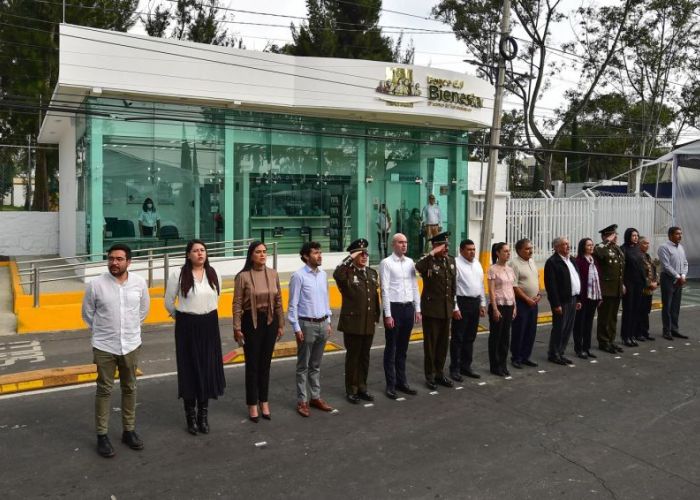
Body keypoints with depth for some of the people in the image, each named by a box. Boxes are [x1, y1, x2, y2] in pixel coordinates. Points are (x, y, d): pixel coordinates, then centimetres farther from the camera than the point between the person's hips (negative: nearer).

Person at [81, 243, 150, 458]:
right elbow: (87, 314, 3)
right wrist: (101, 332, 10)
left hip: (131, 345, 3)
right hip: (104, 347, -2)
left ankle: (129, 430, 27)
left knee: (129, 388, 14)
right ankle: (102, 435, 18)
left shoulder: (139, 282, -5)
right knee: (104, 390, 6)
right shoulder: (95, 285, -12)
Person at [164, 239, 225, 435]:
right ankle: (191, 415, 16)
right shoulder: (178, 274, -8)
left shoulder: (214, 274, 3)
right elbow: (169, 302, 2)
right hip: (187, 326, -3)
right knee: (189, 369, 3)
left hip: (209, 325, 3)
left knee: (208, 368, 6)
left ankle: (203, 414, 20)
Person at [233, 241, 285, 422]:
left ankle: (264, 402, 27)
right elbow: (237, 304, -7)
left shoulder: (273, 274, 3)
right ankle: (252, 405, 19)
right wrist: (237, 328, -10)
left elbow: (278, 301, 8)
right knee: (252, 364, 5)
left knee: (265, 363, 13)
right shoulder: (243, 276, -9)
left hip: (270, 321, 4)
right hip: (251, 322, -4)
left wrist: (281, 324, 9)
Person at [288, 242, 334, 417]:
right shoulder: (299, 276, -12)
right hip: (307, 325, -6)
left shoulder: (323, 274, 6)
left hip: (322, 324, 6)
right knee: (303, 365, 5)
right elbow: (293, 304, -11)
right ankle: (302, 401, 14)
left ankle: (315, 397, 25)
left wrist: (328, 322, 12)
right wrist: (296, 328, -12)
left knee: (316, 364, 15)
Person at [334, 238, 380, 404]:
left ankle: (362, 387, 27)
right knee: (352, 356, 5)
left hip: (369, 323, 6)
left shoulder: (372, 272, 10)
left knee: (364, 356, 14)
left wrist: (376, 316, 13)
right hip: (352, 322, -6)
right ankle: (351, 390, 17)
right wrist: (350, 258, -26)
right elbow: (336, 274, -35)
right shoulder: (347, 273, -10)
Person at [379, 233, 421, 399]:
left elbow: (415, 286, 12)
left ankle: (402, 381, 27)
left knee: (403, 348, 15)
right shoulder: (386, 263, -8)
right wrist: (388, 314, -14)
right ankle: (391, 385, 15)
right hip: (394, 307, -5)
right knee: (391, 348, 5)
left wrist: (417, 309, 8)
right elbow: (385, 290, -11)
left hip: (409, 307, 5)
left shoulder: (410, 262, 8)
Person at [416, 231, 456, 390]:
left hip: (446, 308, 6)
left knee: (443, 342, 14)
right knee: (430, 342, 4)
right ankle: (429, 376, 15)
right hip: (431, 308, -6)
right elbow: (418, 267, -38)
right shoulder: (429, 261, -13)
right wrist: (433, 253, -30)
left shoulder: (451, 260, 7)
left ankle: (439, 373, 27)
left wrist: (453, 304, 16)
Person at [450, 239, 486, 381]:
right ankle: (455, 369, 10)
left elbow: (481, 285, 17)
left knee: (470, 337, 14)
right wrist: (455, 308, -17)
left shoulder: (477, 264, 12)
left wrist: (482, 304, 13)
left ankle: (466, 366, 26)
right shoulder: (456, 263, -11)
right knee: (458, 338, 0)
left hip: (475, 302, 7)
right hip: (462, 302, -7)